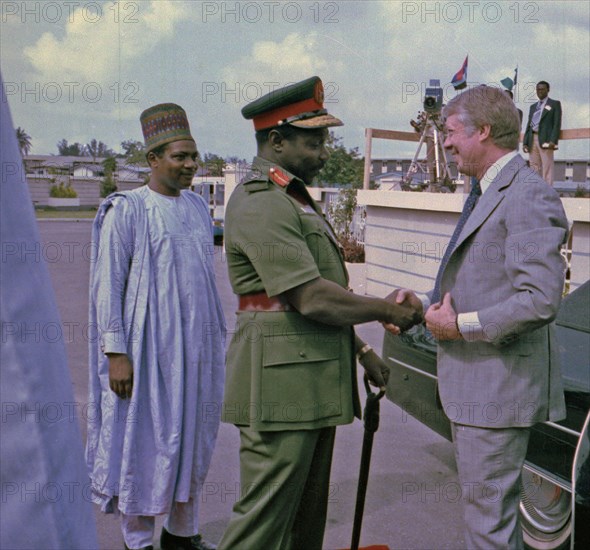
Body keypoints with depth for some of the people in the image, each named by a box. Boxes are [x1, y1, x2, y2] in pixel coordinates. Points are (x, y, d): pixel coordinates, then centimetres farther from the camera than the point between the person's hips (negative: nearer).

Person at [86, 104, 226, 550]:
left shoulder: (197, 206, 10)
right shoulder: (126, 210, -9)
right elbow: (107, 285, -11)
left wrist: (216, 337, 16)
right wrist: (116, 353, -15)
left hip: (197, 346, 6)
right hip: (149, 348, -6)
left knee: (192, 438, 14)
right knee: (144, 441, 3)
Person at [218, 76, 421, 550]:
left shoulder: (294, 198, 18)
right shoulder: (260, 204, -16)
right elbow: (312, 298, -22)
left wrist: (361, 349, 18)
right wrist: (387, 310, -11)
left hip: (314, 382, 10)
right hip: (281, 385, -10)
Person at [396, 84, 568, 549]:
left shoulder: (528, 198, -17)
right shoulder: (485, 195, 15)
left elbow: (540, 301, -26)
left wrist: (461, 325, -17)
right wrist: (427, 304, 6)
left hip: (499, 385, -10)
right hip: (473, 383, 10)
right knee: (494, 505, 23)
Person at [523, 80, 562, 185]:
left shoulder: (555, 104, 8)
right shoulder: (533, 106, 24)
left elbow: (557, 123, -3)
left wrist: (553, 140, -16)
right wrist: (525, 142, 8)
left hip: (545, 139, -5)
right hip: (532, 140, 5)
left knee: (546, 168, -9)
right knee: (535, 168, 3)